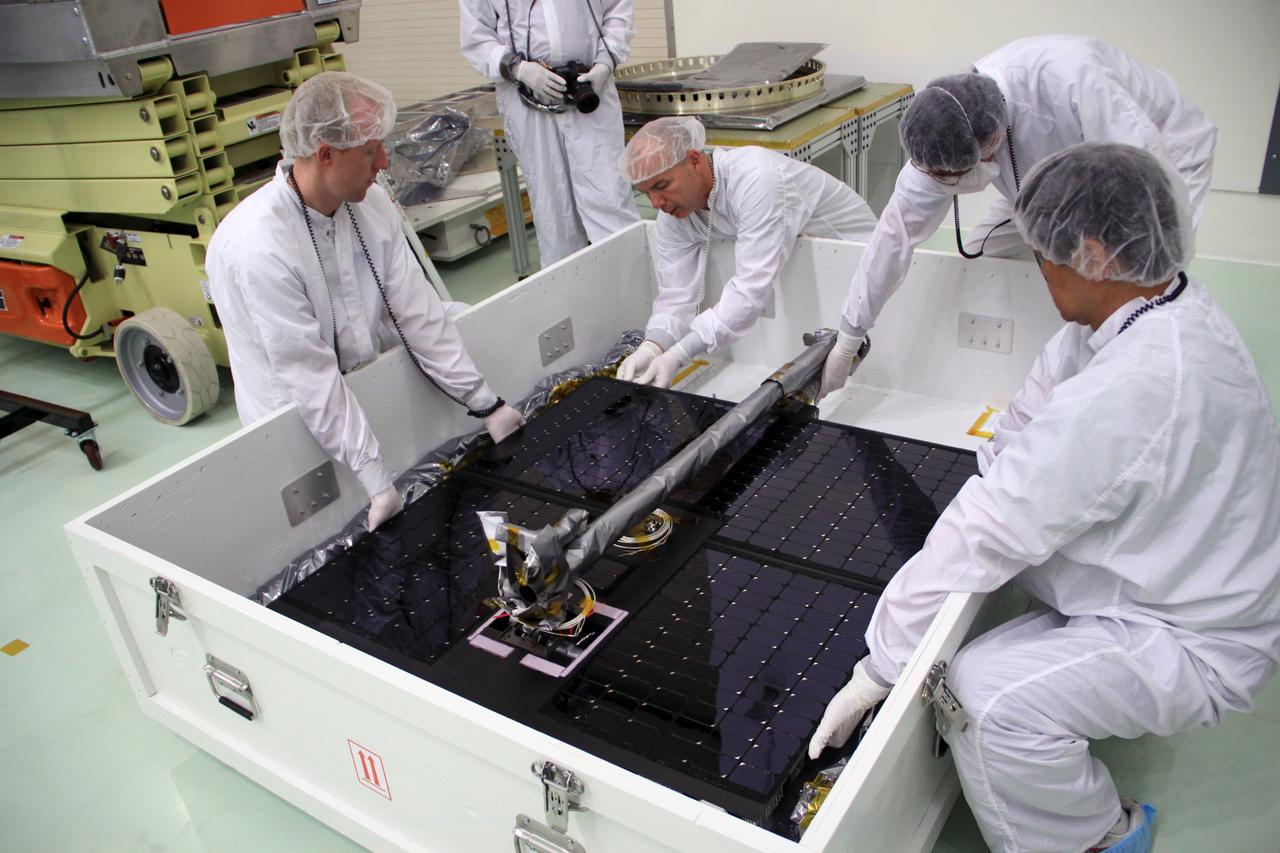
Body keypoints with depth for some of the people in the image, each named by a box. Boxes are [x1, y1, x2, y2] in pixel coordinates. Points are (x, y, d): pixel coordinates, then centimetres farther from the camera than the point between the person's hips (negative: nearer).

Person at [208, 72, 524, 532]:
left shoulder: (371, 202, -6)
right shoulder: (258, 247, -28)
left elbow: (417, 313, -6)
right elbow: (310, 377, -28)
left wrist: (487, 405, -8)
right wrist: (378, 484, -29)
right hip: (302, 425, -7)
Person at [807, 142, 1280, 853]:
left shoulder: (1127, 391, -35)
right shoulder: (1165, 309, -4)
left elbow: (986, 537, -31)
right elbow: (1025, 430, 4)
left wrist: (875, 673, -24)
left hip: (1193, 642, -9)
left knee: (991, 694, -28)